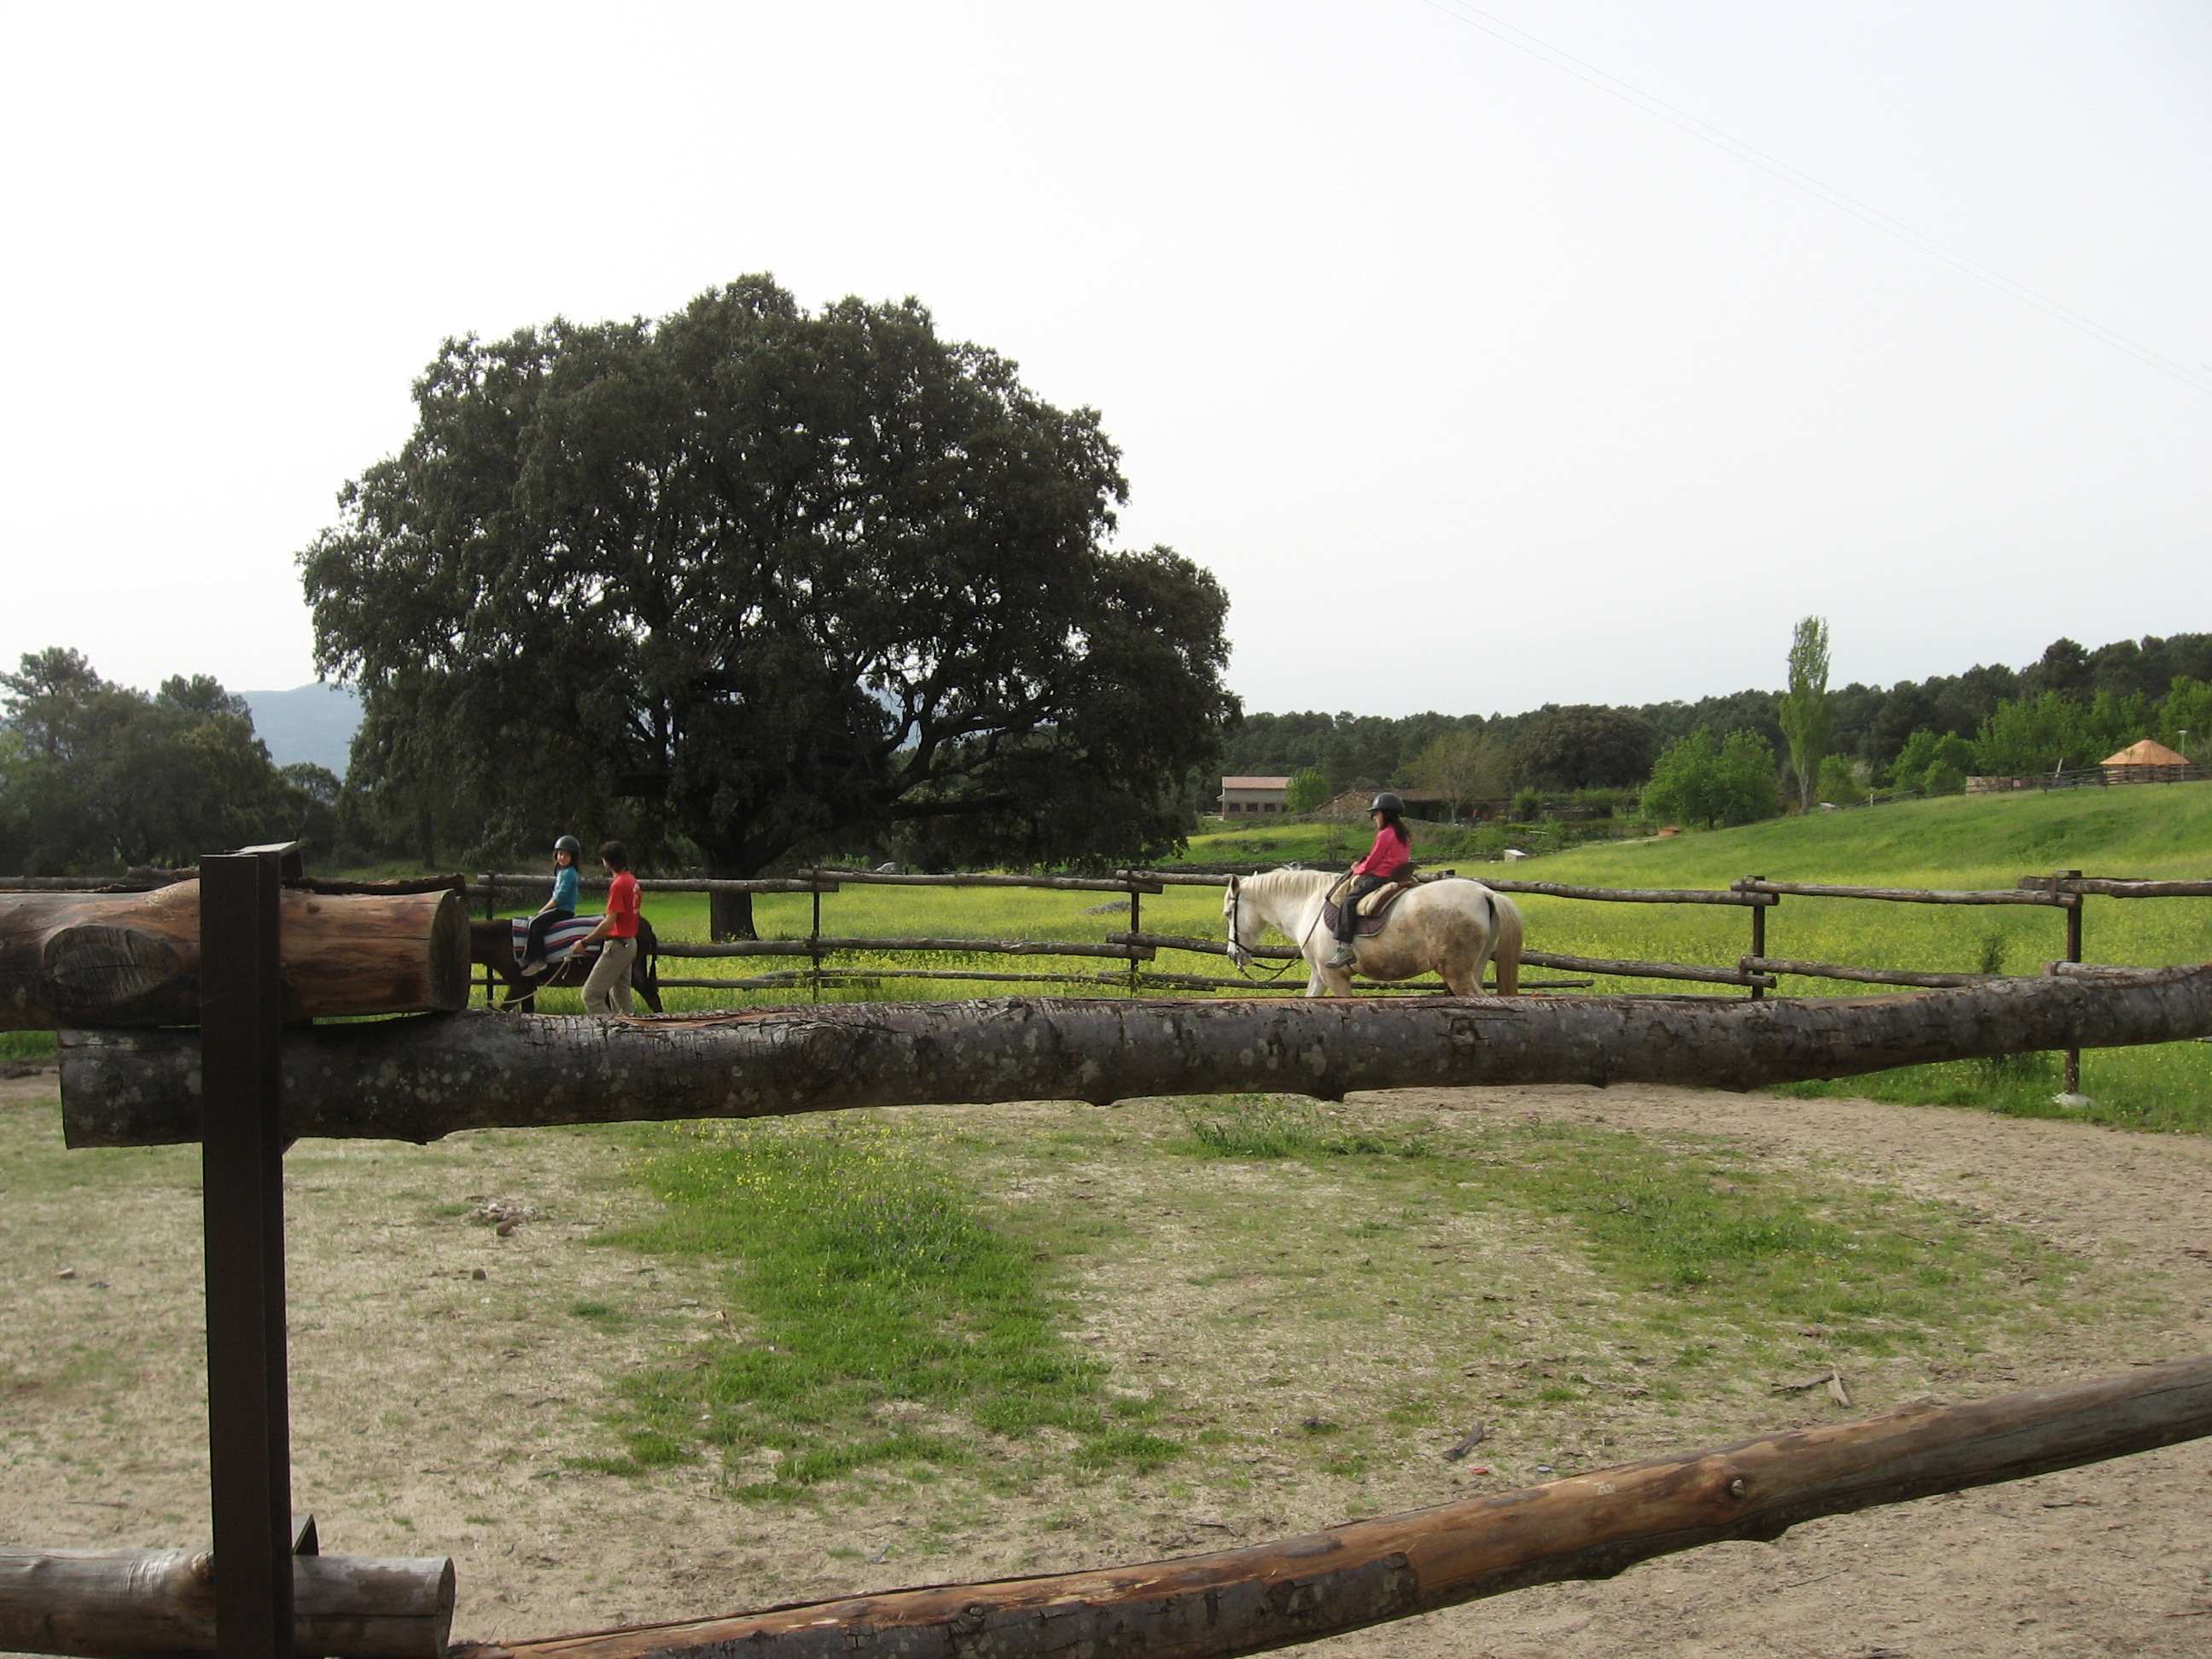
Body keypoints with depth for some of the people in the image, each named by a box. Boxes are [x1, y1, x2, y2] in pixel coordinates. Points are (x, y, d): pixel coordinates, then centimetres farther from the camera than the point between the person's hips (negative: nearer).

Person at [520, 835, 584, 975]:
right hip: (559, 908, 10)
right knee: (532, 920, 6)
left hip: (565, 910, -10)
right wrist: (543, 911, 9)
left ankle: (538, 960, -28)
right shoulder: (561, 871, 18)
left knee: (536, 923, -25)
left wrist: (542, 911, -10)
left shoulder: (569, 873, -13)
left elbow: (559, 898, -17)